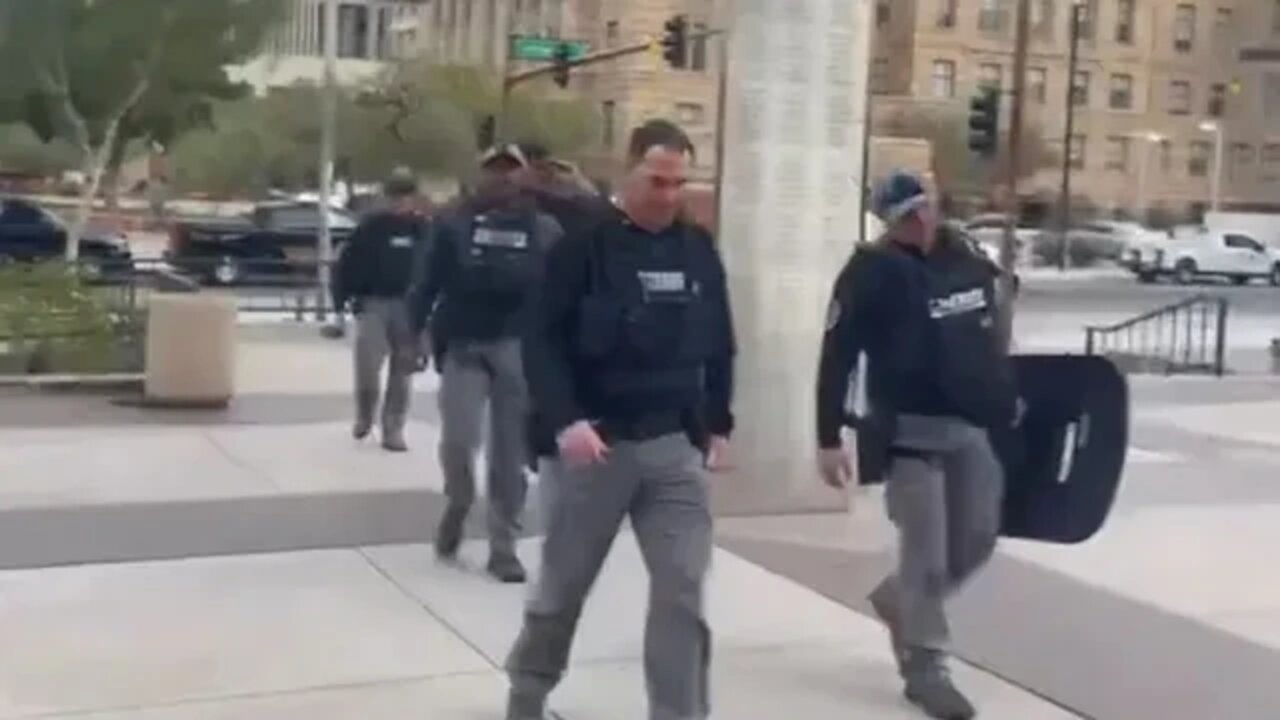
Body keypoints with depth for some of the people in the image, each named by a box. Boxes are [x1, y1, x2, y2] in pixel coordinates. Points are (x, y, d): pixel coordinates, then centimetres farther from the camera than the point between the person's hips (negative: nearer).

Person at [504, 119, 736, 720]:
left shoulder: (699, 251, 7)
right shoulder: (584, 246, -8)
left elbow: (719, 347, 16)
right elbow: (543, 343, -11)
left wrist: (718, 424, 11)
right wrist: (564, 420, -23)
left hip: (676, 446, 4)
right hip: (592, 442, -3)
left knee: (683, 590, -1)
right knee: (563, 585, 12)